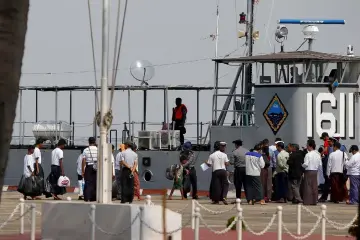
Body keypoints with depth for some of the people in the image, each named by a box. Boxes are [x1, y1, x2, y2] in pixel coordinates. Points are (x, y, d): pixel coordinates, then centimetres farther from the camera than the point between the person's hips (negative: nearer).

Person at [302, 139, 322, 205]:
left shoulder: (308, 154, -14)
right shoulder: (317, 155, 5)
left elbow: (306, 164, -17)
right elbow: (320, 165, 7)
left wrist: (302, 165, 2)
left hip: (308, 171, -6)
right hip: (315, 171, 6)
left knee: (308, 186, -2)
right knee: (314, 186, 9)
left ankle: (307, 201, -4)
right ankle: (314, 200, 11)